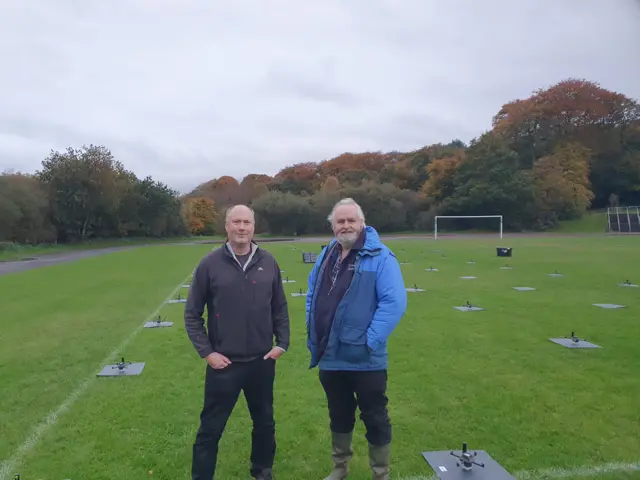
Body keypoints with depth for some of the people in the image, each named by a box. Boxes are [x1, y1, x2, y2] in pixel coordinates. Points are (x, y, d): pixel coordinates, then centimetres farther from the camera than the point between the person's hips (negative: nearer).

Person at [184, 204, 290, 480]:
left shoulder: (268, 263, -1)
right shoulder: (210, 264, -8)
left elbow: (280, 308, 7)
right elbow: (192, 314, -3)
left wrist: (282, 343, 0)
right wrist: (206, 352, -8)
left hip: (262, 362, 3)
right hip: (223, 364, -3)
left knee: (265, 422, 20)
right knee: (210, 428, 9)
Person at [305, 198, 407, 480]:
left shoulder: (380, 257, -14)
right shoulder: (327, 255, 8)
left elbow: (395, 302, -21)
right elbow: (312, 295, 16)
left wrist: (370, 341, -21)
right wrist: (313, 335, 8)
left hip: (364, 359, -6)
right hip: (329, 357, 6)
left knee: (375, 419, 11)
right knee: (338, 416, 23)